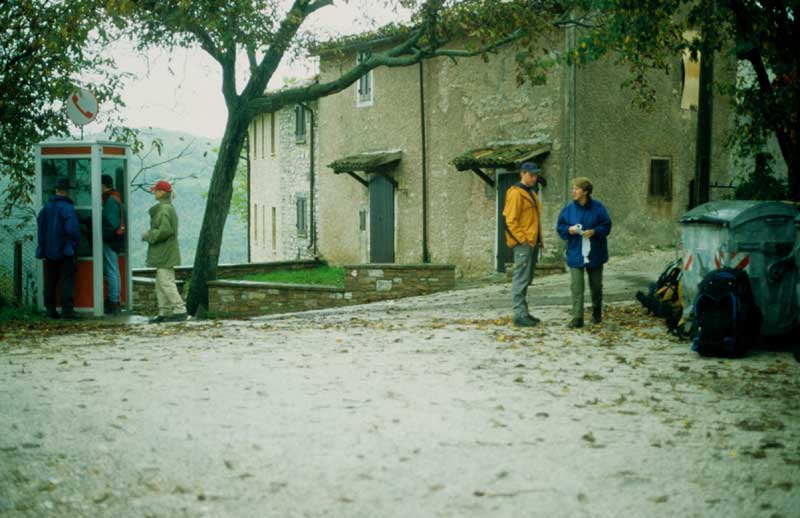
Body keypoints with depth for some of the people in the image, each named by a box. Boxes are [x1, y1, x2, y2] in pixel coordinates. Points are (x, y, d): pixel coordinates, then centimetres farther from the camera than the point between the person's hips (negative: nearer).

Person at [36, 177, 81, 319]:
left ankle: (51, 309, 14)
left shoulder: (46, 207, 6)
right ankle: (67, 310, -8)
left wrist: (43, 246, 15)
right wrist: (76, 242, -4)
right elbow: (72, 229, -22)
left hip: (49, 250, 6)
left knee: (50, 282, 12)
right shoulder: (67, 208, -15)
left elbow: (40, 226, 10)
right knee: (66, 281, -3)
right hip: (65, 250, -6)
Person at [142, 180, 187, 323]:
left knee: (166, 282, -10)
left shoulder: (164, 210, -17)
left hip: (165, 254, -11)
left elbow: (165, 230, -25)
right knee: (160, 283, 12)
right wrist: (149, 234, 15)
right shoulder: (168, 208, 15)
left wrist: (148, 235, -13)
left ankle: (180, 310, -10)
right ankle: (164, 312, 15)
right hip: (163, 253, 11)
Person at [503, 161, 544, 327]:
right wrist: (523, 239, -20)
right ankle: (519, 315, -10)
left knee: (526, 279, 13)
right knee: (521, 279, -10)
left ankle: (523, 312, 19)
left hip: (533, 243, 10)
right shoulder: (516, 193, -10)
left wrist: (538, 240, 18)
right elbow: (511, 220, -16)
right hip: (523, 244, -10)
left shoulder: (532, 193, 20)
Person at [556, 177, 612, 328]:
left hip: (594, 254, 0)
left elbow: (606, 225, -4)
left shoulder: (597, 207, -6)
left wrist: (594, 231, -20)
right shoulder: (569, 209, -1)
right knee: (576, 287, -10)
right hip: (575, 253, 0)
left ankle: (597, 313, 35)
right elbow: (560, 227, 5)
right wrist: (569, 230, -15)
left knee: (596, 285, 14)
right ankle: (577, 318, -11)